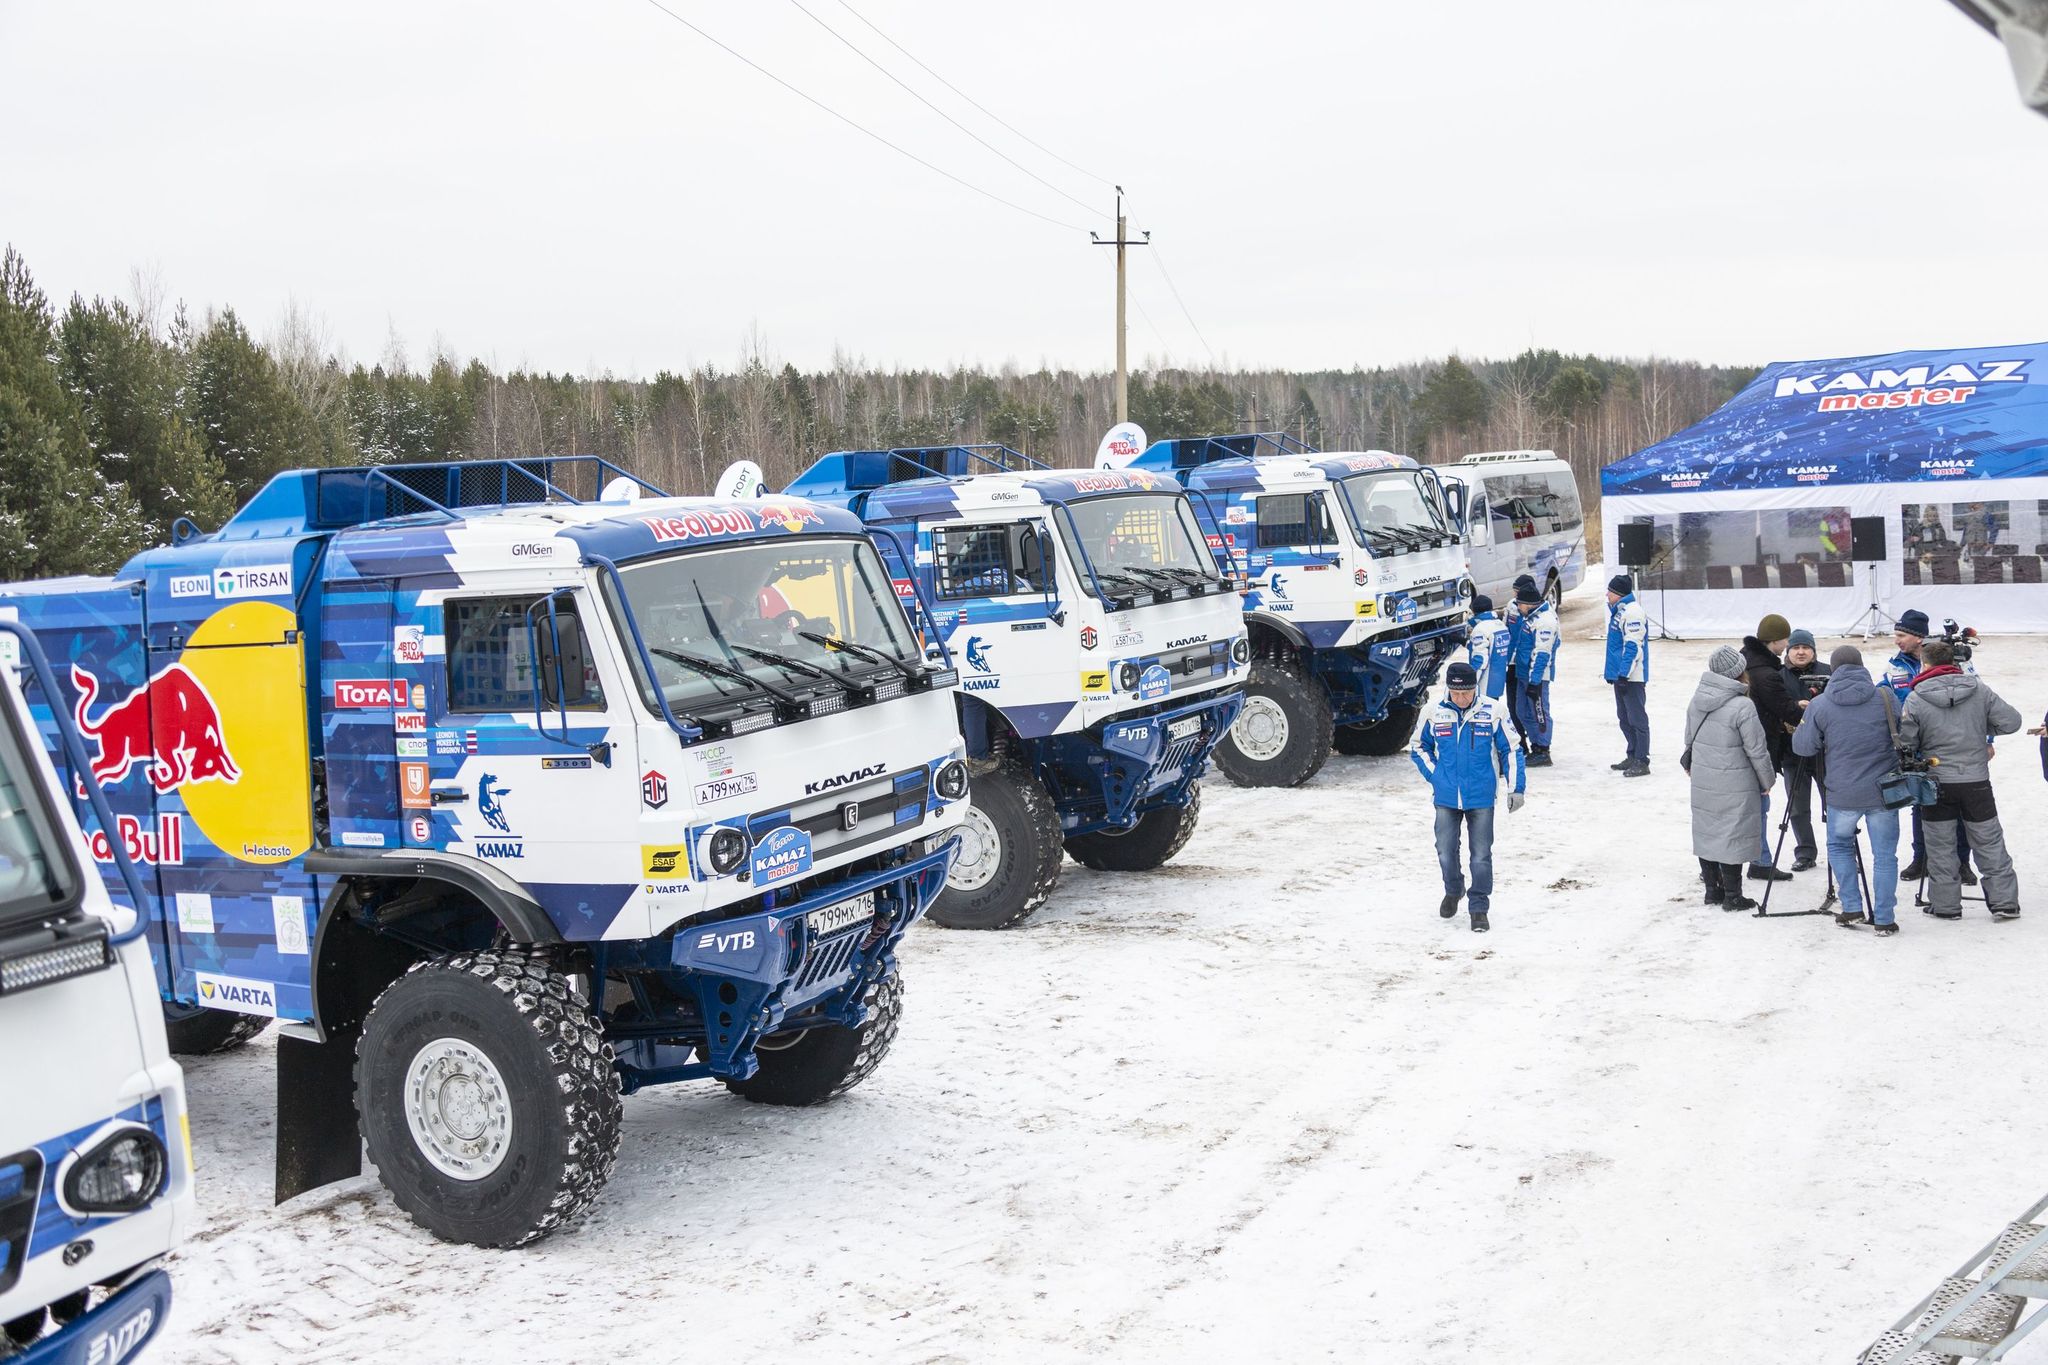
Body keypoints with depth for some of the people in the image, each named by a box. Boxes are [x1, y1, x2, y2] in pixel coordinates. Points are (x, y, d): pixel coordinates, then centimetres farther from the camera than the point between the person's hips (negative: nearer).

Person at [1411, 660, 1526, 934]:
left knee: (1481, 855, 2)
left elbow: (1510, 750, 1)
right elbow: (1418, 747, 12)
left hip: (1481, 798, -2)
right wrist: (1434, 776, 1)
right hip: (1446, 798, 2)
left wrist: (1517, 788, 0)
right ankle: (1453, 891, 35)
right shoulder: (1434, 714, -5)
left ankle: (1479, 908, 16)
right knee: (1446, 852, 7)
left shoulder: (1494, 711, -9)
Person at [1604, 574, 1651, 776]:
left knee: (1637, 719, -6)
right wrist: (1612, 672, 23)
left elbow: (1633, 646, -22)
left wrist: (1624, 674, -23)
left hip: (1632, 677, -10)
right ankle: (1632, 756, 26)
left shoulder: (1632, 612, -17)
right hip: (1620, 675, 10)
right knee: (1624, 718, 16)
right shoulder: (1619, 611, 15)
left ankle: (1642, 762, -3)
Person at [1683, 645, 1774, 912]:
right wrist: (1767, 780, 1)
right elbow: (1757, 750, -13)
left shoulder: (1697, 700, 2)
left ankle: (1712, 889, 24)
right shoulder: (1742, 706, -20)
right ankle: (1732, 896, 7)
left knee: (1707, 832, 14)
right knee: (1732, 836, 1)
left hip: (1702, 781, 7)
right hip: (1734, 786, -7)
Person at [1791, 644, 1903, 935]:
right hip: (1884, 791, 0)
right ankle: (1884, 919, 8)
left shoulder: (1819, 705, -6)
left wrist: (1802, 725, 20)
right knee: (1884, 854, 8)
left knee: (1839, 846, 20)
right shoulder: (1886, 698, -3)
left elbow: (1803, 746, 1)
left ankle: (1852, 909, 15)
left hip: (1842, 795, 0)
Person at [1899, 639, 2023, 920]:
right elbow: (2011, 721, -3)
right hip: (1976, 780, 2)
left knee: (1940, 845, 11)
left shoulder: (1915, 700, -12)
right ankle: (2004, 901, 13)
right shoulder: (1979, 689, -4)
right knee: (1989, 842, 12)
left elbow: (1906, 743, -9)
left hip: (1937, 782, -2)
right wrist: (1983, 728, 13)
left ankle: (1945, 905, 15)